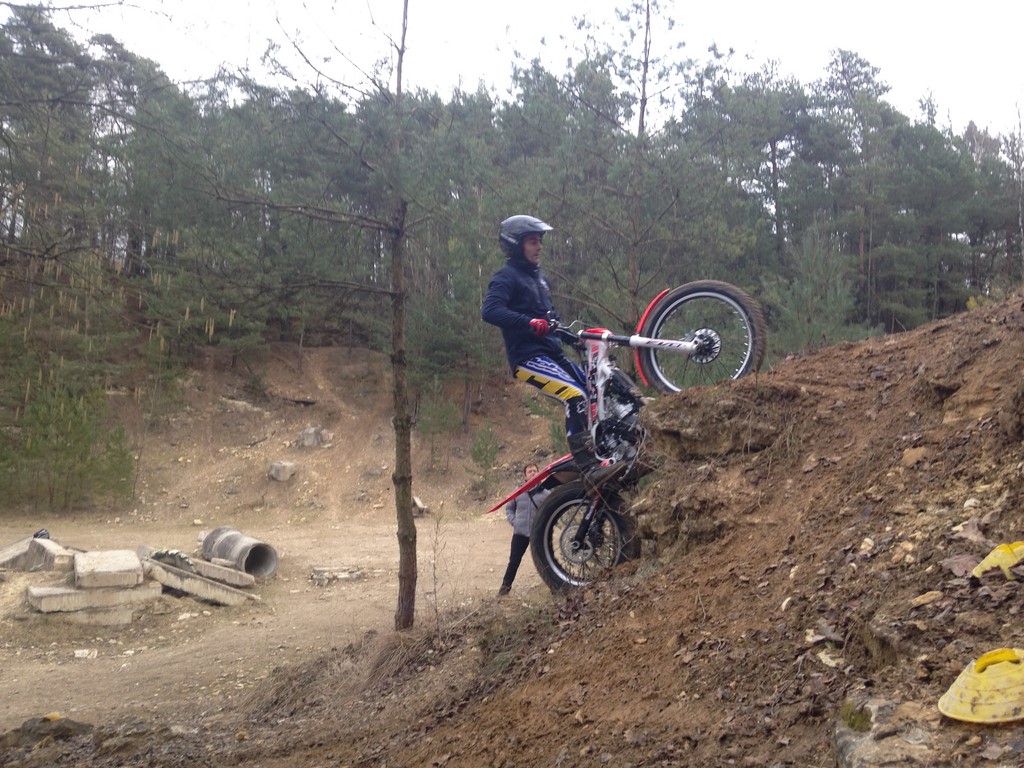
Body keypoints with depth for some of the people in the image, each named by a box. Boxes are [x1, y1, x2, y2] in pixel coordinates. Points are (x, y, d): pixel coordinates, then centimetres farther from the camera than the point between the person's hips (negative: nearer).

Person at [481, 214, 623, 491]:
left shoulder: (538, 277, 21)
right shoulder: (507, 277, -7)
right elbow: (490, 311, -24)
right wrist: (530, 323, -34)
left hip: (552, 352, 9)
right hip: (528, 356, -9)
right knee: (575, 396, -25)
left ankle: (603, 451, 10)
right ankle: (589, 468, -28)